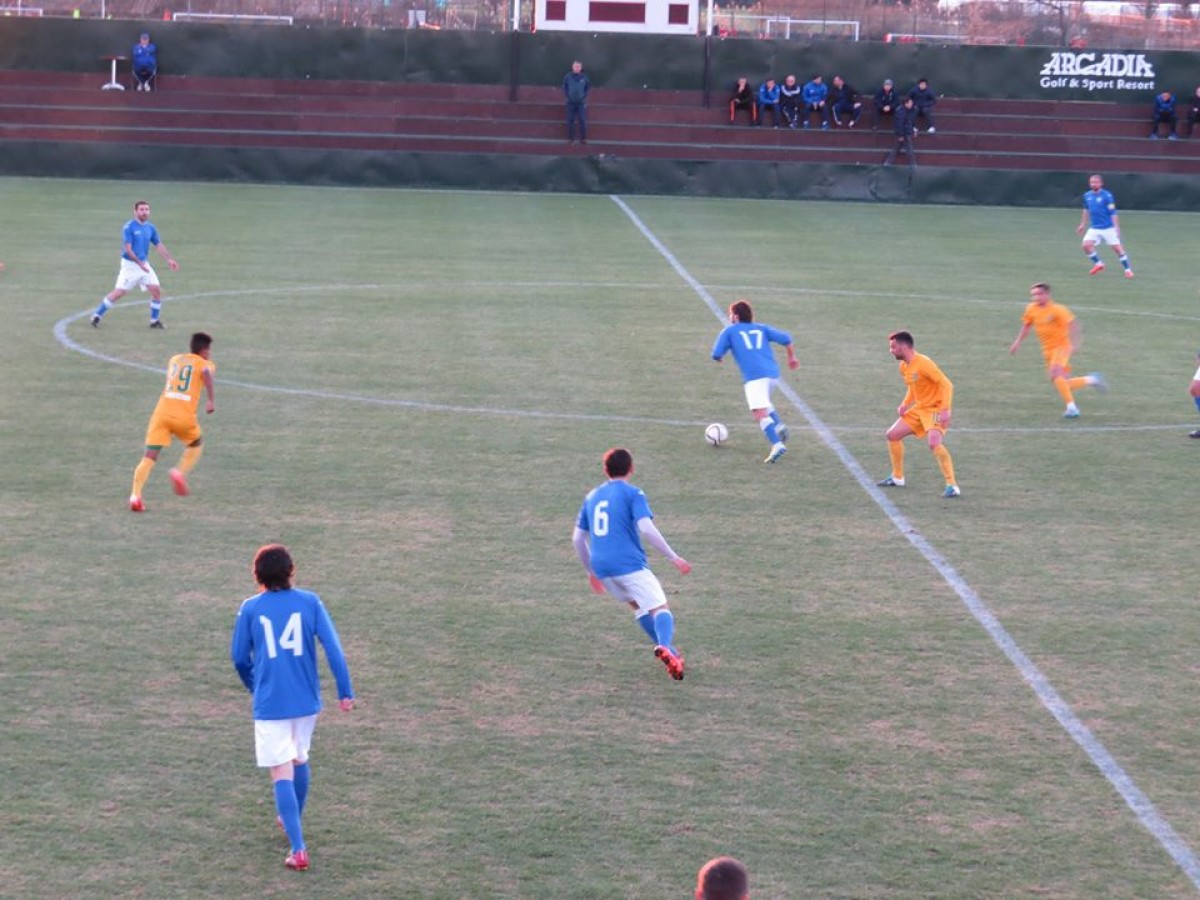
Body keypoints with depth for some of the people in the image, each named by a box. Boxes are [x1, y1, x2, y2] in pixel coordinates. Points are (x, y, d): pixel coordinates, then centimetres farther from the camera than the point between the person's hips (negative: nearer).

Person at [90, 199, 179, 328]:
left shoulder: (150, 228, 7)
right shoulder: (129, 227, -12)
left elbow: (159, 245, 12)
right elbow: (127, 249, -17)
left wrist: (169, 259, 0)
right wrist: (140, 263, -23)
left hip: (144, 264, 6)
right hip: (130, 265, -6)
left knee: (157, 290, -1)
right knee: (119, 292, -9)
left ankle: (155, 321, 13)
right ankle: (97, 316, 4)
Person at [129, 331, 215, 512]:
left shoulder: (175, 359, 23)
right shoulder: (205, 364, 9)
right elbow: (206, 373, -15)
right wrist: (211, 400, -14)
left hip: (161, 412, 3)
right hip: (184, 416, -3)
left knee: (150, 456, -3)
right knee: (196, 444, 28)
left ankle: (135, 495, -21)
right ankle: (181, 473, 5)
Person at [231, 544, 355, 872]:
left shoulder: (250, 608, -3)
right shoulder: (310, 602, -1)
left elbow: (239, 658, 3)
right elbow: (333, 647, -6)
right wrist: (345, 691, -1)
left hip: (270, 704, -3)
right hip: (306, 699, 3)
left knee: (282, 774, -1)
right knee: (300, 760, 25)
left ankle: (298, 849, -11)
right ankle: (293, 822, 44)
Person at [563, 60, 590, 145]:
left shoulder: (584, 77, -4)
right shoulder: (568, 77, -4)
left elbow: (588, 87, 8)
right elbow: (564, 87, 8)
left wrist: (585, 96, -2)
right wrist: (567, 95, -1)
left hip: (581, 102, 0)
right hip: (571, 102, 0)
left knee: (582, 120, -2)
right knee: (570, 120, 3)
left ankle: (583, 138, 4)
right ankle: (570, 138, 11)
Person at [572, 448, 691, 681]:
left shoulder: (592, 496, 18)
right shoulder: (633, 494, 0)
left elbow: (578, 538, 20)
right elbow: (647, 529, -13)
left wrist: (591, 571, 31)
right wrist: (674, 558, -9)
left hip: (601, 566, 6)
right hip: (629, 563, -6)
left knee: (638, 604, 25)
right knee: (659, 607, -9)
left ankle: (668, 650, 19)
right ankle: (665, 647, -39)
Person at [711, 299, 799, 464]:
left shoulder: (729, 331, 13)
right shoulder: (761, 328, 22)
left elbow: (716, 355, 9)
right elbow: (785, 338, 13)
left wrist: (719, 358, 32)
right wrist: (792, 357, 26)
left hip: (754, 376, -6)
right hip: (773, 373, 6)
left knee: (760, 413, -14)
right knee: (764, 404, 31)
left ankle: (777, 445, -32)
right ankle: (778, 425, 7)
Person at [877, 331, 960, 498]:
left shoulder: (923, 363, -23)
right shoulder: (903, 367, 5)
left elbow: (946, 384, -25)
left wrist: (945, 410, -32)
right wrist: (905, 404, 7)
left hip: (935, 409, -9)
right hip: (919, 409, 9)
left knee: (934, 443, -31)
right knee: (892, 435, 12)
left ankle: (952, 486, -24)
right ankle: (897, 478, 28)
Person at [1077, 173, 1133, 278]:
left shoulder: (1107, 196, -13)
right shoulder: (1087, 195, 4)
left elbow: (1113, 213, -14)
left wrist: (1116, 227, -19)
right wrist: (1083, 224, 23)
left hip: (1108, 228, -5)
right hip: (1094, 228, 5)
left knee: (1117, 248, -4)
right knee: (1086, 245, -13)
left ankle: (1128, 269, 11)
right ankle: (1098, 264, 9)